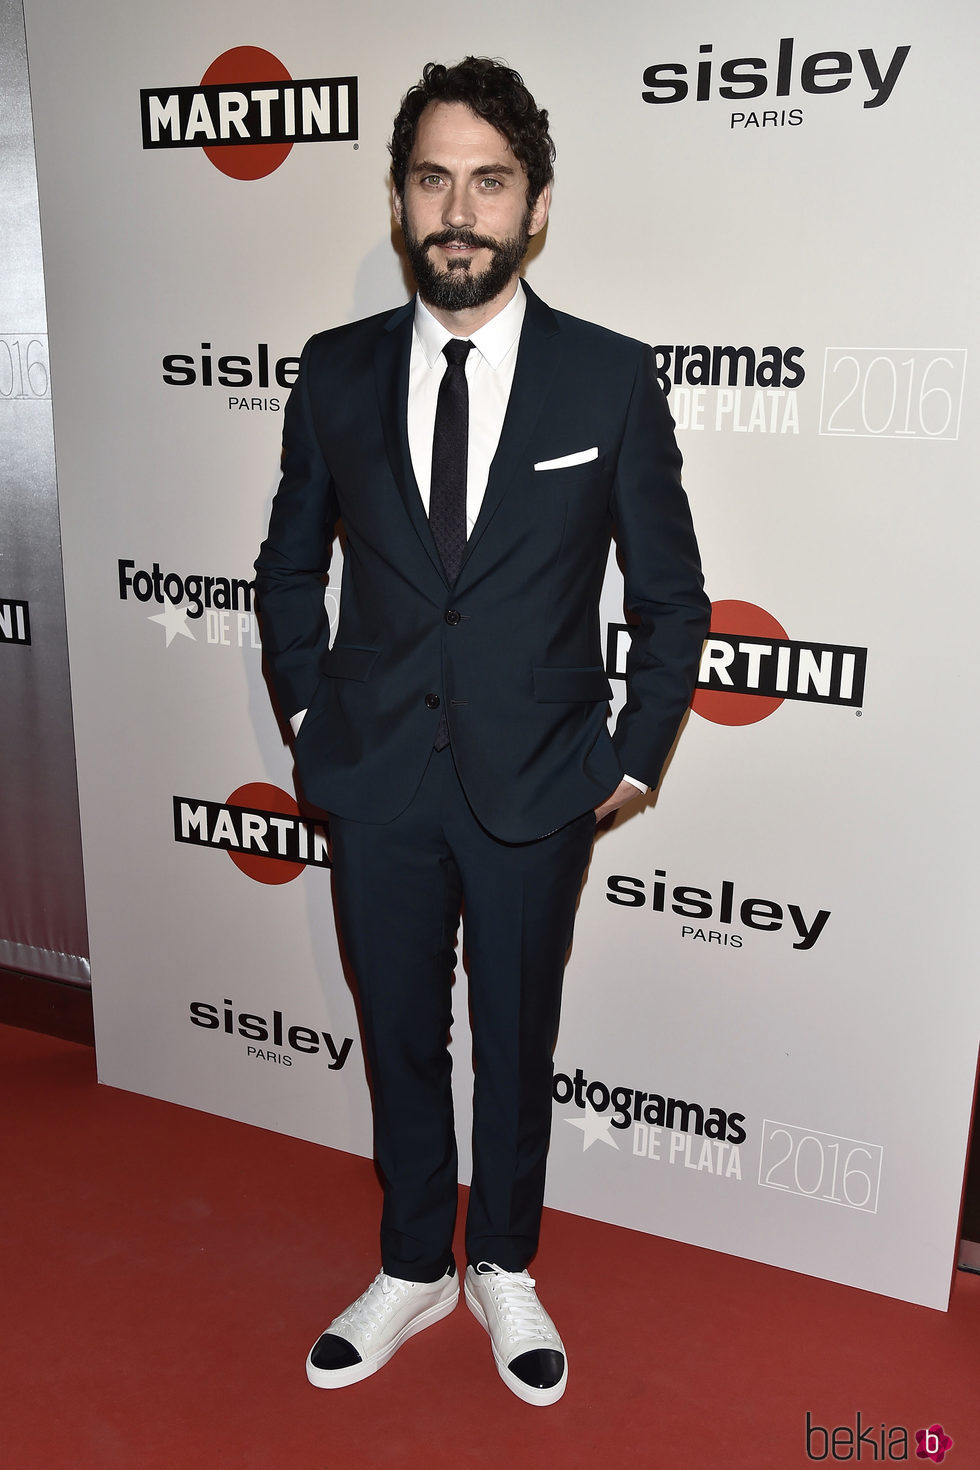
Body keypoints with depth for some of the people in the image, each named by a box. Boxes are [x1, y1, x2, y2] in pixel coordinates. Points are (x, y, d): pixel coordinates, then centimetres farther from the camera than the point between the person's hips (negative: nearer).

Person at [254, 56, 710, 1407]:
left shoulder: (611, 380, -7)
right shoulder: (337, 372, -1)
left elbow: (672, 597, 0)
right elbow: (290, 564, 11)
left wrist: (633, 761, -1)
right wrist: (309, 712, 6)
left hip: (537, 788, -1)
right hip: (377, 784, 2)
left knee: (518, 1044, 16)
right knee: (399, 1039, 17)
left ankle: (505, 1270, 41)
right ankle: (414, 1271, 40)